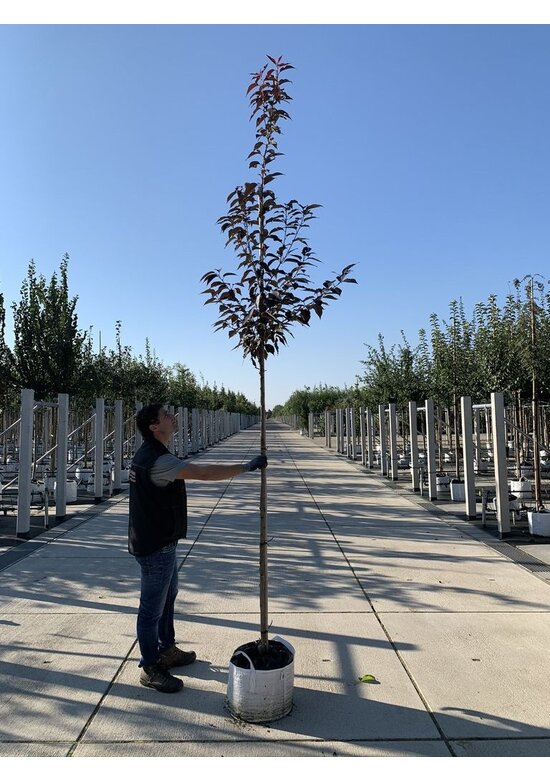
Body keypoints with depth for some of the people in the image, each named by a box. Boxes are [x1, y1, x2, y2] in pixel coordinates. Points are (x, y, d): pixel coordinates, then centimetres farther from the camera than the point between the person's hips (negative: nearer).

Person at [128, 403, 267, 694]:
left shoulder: (149, 454, 8)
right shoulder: (157, 460, -27)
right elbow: (204, 473, -34)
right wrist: (247, 466, -28)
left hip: (160, 541, 11)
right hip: (155, 546, -11)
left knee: (168, 596, 25)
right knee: (152, 607, 4)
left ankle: (167, 650, 42)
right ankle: (150, 668, 21)